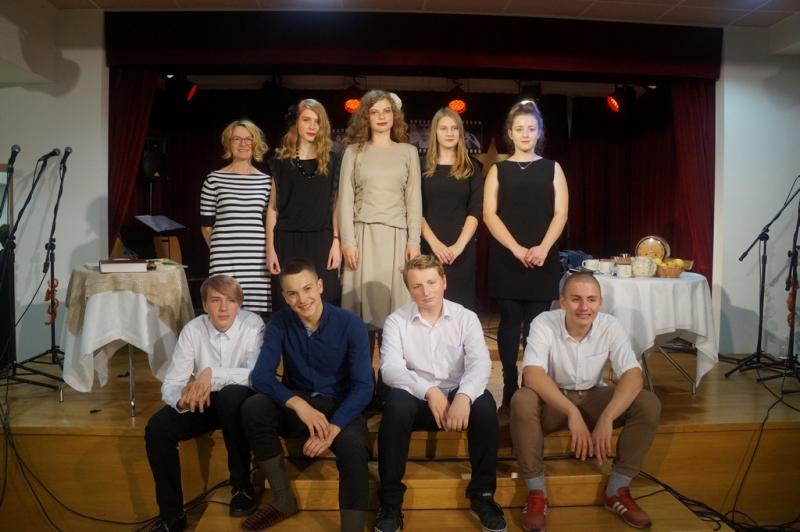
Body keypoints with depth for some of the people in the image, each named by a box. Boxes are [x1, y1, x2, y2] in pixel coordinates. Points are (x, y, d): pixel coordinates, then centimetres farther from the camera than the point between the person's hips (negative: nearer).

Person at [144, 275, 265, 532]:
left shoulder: (253, 324, -17)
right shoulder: (193, 329, -10)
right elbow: (170, 384, -13)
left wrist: (212, 374, -37)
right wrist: (183, 397, -36)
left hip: (239, 401, -3)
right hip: (203, 401, 3)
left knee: (230, 395, -36)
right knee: (156, 429, -20)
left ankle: (242, 484, -15)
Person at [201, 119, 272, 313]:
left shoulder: (266, 181, 10)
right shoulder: (215, 179, 4)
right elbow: (206, 224, 8)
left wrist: (269, 250, 10)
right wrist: (220, 248, 12)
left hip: (257, 259, 2)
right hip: (225, 260, -1)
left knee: (256, 311, -2)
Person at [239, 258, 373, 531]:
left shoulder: (350, 324, -12)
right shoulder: (280, 322, -5)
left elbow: (363, 387, -16)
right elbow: (261, 376, -14)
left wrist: (333, 428, -30)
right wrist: (298, 404, -31)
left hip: (340, 406, -3)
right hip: (298, 403, 3)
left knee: (353, 448, -35)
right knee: (252, 408, -26)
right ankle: (284, 500, -8)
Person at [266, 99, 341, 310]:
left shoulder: (331, 160, 8)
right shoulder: (281, 160, 6)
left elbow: (335, 205, 7)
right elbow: (273, 207, 5)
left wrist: (336, 242, -1)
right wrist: (270, 248, -1)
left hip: (321, 241, 1)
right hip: (288, 241, 0)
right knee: (286, 306, 2)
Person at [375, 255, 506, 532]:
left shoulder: (466, 318, 0)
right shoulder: (396, 321, -2)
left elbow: (480, 362, -14)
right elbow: (390, 368, -15)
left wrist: (464, 395, -35)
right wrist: (429, 391, -31)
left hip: (457, 396, 1)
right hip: (416, 398, -1)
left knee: (484, 403, -30)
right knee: (396, 403, -33)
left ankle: (482, 494, -10)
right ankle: (391, 500, -17)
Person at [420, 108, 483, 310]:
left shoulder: (471, 168, 9)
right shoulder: (423, 166, 7)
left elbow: (476, 210, 0)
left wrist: (460, 244, -13)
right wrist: (434, 242, -13)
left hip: (462, 248, 1)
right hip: (430, 246, 0)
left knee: (461, 302, 1)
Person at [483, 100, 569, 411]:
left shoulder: (552, 169, 11)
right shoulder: (498, 170, 9)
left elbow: (560, 213, 3)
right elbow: (489, 214, -1)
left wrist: (542, 248, -14)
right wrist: (516, 249, -14)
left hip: (543, 259, 0)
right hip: (506, 259, 0)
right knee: (510, 321, 2)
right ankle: (510, 390, 10)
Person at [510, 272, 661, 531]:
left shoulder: (610, 326, -14)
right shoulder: (543, 323, -21)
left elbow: (632, 375, -22)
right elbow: (532, 374, -32)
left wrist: (606, 418, -37)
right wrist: (571, 412, -42)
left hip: (594, 398, 3)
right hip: (552, 400, -2)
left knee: (649, 404, -21)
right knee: (521, 401, -35)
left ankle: (617, 490, -6)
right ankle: (536, 492, -17)